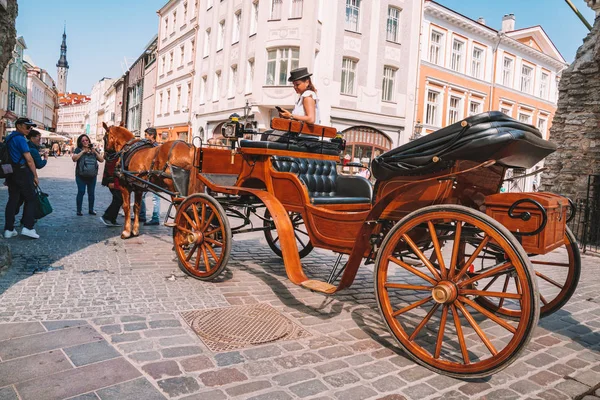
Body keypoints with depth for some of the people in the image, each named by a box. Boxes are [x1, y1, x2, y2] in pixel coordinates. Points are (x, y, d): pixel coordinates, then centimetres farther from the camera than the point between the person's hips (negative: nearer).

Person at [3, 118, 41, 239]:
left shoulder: (9, 138, 15)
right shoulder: (20, 139, -12)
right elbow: (29, 159, -15)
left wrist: (8, 177, 24)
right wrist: (35, 176, -8)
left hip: (11, 173, 8)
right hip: (22, 172, -8)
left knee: (12, 200, 9)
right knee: (30, 199, 1)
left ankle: (9, 229, 10)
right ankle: (27, 227, -3)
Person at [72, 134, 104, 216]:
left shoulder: (93, 150, 11)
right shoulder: (78, 150, 2)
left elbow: (101, 160, 3)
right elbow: (74, 159, -14)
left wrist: (95, 152, -8)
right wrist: (83, 151, -15)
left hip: (92, 175, 3)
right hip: (81, 175, -3)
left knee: (91, 193, 7)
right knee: (81, 192, -4)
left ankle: (91, 209, 18)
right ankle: (79, 210, 4)